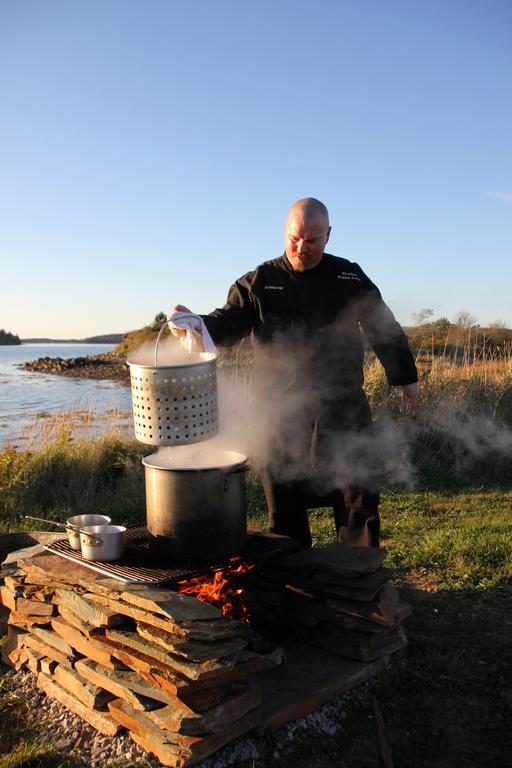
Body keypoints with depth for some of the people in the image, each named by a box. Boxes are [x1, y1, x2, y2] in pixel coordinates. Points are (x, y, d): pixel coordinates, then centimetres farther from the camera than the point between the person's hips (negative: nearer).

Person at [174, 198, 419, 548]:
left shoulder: (349, 277, 6)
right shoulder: (259, 281, 3)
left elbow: (385, 329, 13)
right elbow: (229, 322, -6)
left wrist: (406, 377, 16)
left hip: (344, 408, 1)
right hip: (283, 411, 0)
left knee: (359, 497, 6)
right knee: (285, 504, 9)